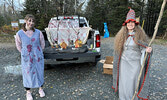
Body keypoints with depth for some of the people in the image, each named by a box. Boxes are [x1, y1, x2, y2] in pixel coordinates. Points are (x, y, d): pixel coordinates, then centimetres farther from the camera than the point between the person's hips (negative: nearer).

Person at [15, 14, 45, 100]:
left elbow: (42, 44, 4)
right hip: (26, 58, 0)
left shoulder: (38, 32, -8)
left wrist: (37, 53, 8)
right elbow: (19, 46, 4)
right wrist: (25, 54, 6)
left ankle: (40, 89, 36)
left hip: (38, 57, 1)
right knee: (27, 74, 11)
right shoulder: (19, 33, -9)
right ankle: (28, 92, 33)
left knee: (39, 73, 13)